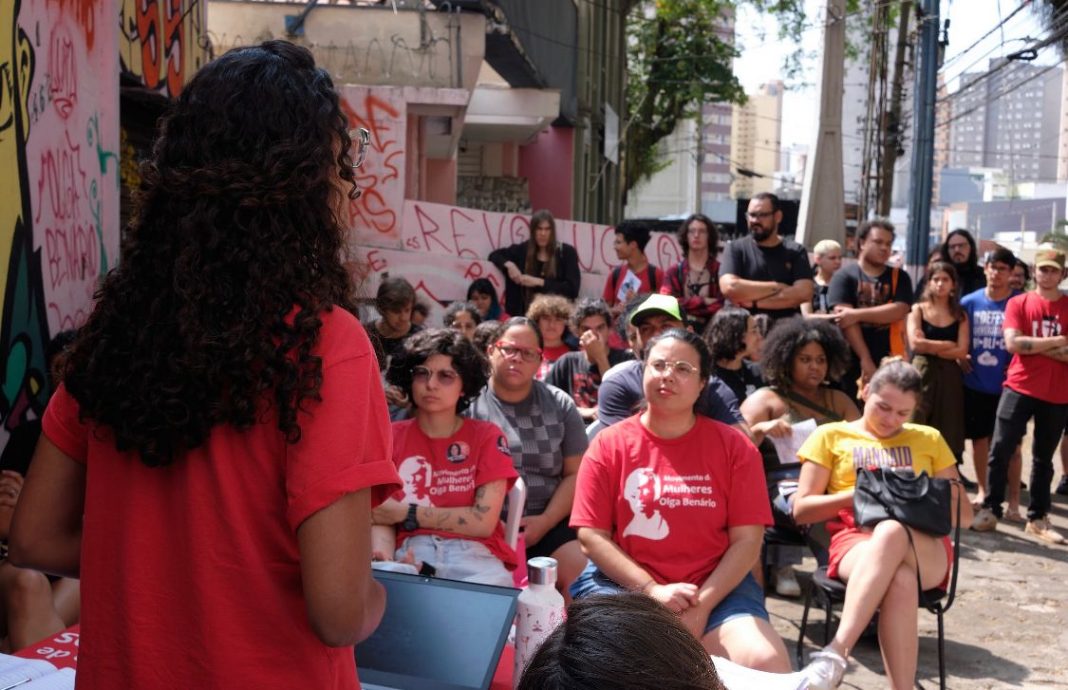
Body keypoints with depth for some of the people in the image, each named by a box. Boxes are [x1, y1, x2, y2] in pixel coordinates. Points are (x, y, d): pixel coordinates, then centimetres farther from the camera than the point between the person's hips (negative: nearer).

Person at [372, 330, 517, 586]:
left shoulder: (486, 436, 9)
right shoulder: (390, 437, 14)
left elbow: (484, 522, -3)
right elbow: (381, 517, 4)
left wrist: (407, 513, -3)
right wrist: (384, 560, -19)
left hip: (475, 555, -1)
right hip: (412, 554, 1)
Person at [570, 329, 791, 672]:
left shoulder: (734, 446, 3)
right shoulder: (608, 444, 2)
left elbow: (747, 539, -1)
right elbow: (591, 535, -2)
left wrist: (702, 605, -13)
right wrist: (652, 590, -13)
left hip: (718, 589, 1)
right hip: (624, 587, 0)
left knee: (767, 664, -23)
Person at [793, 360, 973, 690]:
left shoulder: (929, 440, 22)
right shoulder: (831, 436, 16)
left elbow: (964, 513, 19)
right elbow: (801, 509, 8)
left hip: (925, 548, 1)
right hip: (855, 541, -1)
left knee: (891, 531, -39)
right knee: (900, 579, -40)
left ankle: (835, 655, -48)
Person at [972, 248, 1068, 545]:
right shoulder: (1018, 303, 2)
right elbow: (1013, 343, -12)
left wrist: (1034, 346, -12)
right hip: (1020, 388, -1)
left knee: (1043, 457, 10)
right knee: (1001, 449, -5)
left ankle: (1038, 518, 18)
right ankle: (990, 510, 6)